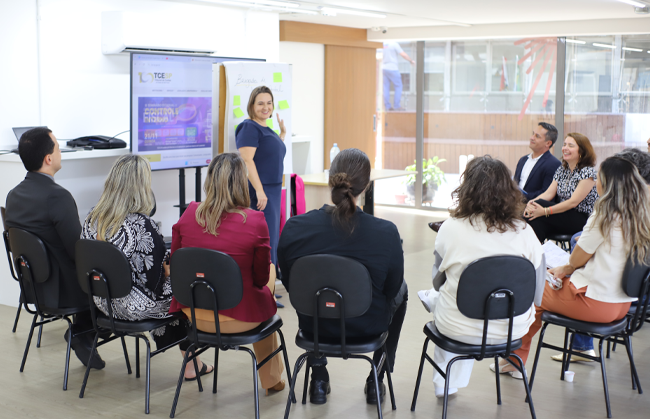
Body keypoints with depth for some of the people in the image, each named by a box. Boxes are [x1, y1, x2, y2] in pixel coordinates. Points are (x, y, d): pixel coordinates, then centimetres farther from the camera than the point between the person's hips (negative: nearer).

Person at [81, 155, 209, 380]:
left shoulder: (92, 219, -4)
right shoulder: (142, 225, -25)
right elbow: (158, 277, -20)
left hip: (103, 302, 7)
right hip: (135, 307, -7)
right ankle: (191, 363, 32)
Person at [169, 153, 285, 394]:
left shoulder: (189, 214, -9)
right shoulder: (255, 222, -19)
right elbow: (261, 278, -8)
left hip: (194, 314, 4)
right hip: (239, 319, -4)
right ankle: (272, 379, 42)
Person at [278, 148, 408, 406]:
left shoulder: (294, 228, -20)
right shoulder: (386, 233, -25)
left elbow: (289, 284, -3)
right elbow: (392, 291, -9)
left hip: (313, 325, 2)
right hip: (368, 328, -1)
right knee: (402, 290, 31)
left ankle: (318, 379, 42)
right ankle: (376, 381, 37)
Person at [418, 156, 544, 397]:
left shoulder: (451, 228, -15)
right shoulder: (523, 231, -11)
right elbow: (537, 286, 0)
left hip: (461, 330, -2)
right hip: (513, 330, 2)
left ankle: (444, 384, 52)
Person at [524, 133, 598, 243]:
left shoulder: (588, 172, -11)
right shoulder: (561, 170, 12)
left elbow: (573, 202, -19)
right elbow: (549, 193, 3)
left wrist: (545, 211, -27)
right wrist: (531, 202, -20)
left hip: (583, 220, -6)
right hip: (563, 217, 6)